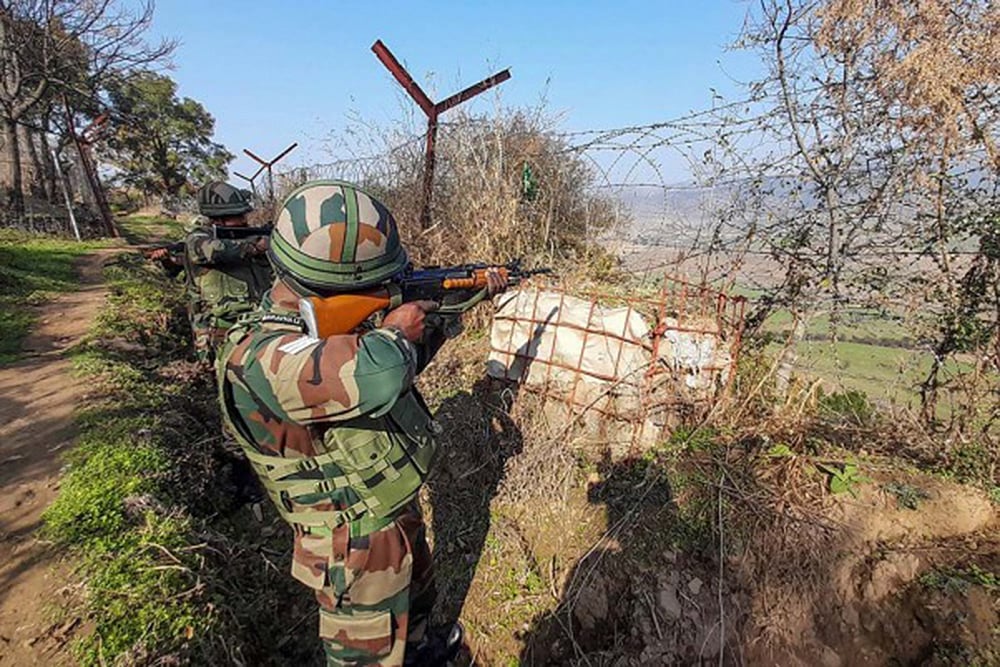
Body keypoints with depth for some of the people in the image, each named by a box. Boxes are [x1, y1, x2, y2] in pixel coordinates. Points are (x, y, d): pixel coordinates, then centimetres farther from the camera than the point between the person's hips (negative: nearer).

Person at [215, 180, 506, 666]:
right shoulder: (261, 359, -34)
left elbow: (406, 362, 8)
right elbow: (377, 376, -52)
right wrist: (396, 331, -28)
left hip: (400, 515, 9)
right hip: (360, 552, -8)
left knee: (417, 594, 34)